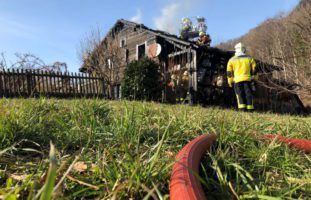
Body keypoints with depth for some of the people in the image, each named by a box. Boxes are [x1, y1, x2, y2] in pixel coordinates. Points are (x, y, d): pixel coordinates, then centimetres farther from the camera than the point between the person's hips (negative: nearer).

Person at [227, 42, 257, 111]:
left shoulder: (232, 60, 8)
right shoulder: (249, 58, 11)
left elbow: (229, 72, 7)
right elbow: (254, 69, 11)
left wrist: (230, 81, 13)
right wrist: (254, 78, 18)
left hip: (237, 80, -1)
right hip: (247, 79, 1)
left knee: (240, 94, 1)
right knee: (248, 94, 5)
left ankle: (242, 107, -8)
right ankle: (250, 108, 6)